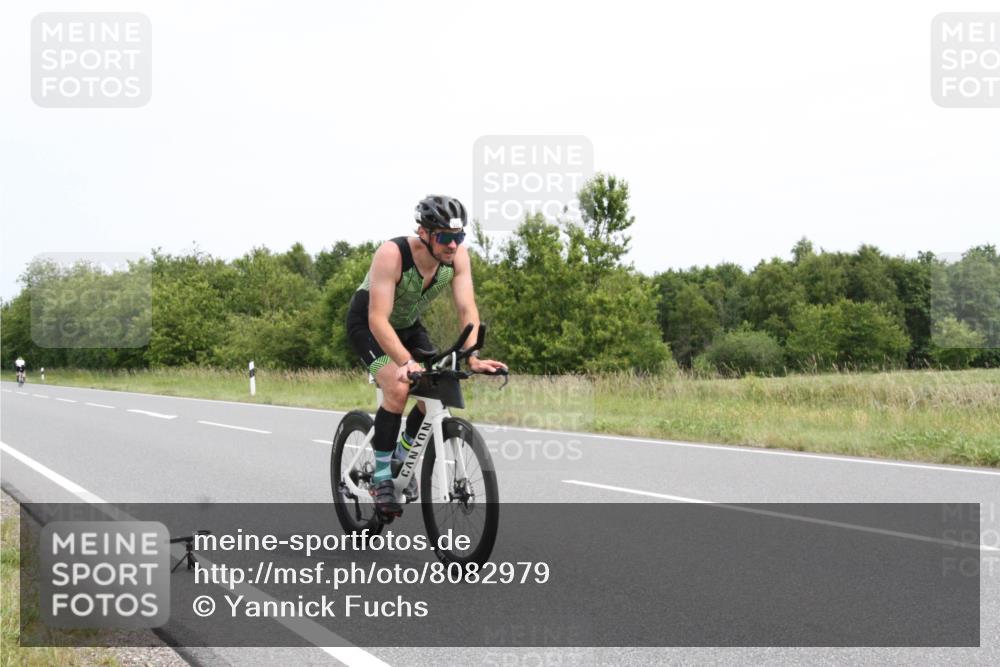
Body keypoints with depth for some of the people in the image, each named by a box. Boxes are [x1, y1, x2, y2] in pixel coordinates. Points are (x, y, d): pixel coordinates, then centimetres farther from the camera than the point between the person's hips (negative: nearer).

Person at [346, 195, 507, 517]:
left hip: (408, 324, 5)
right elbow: (378, 320, -40)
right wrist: (406, 362, -53)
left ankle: (402, 455, 13)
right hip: (367, 324, -5)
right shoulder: (391, 254, -36)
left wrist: (472, 357, -38)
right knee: (398, 388, -28)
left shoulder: (457, 255, -22)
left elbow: (467, 309, -23)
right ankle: (381, 476, -13)